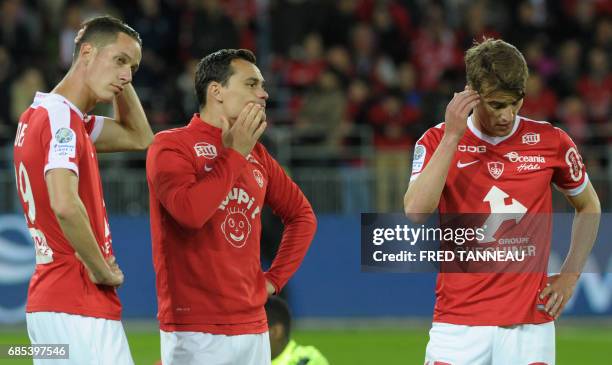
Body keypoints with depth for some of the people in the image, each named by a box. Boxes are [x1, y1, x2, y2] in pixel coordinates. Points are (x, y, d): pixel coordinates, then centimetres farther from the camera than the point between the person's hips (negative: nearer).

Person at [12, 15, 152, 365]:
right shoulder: (62, 117, -13)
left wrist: (119, 79, 17)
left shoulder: (42, 113, 17)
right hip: (80, 308, -10)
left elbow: (138, 137, 29)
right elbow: (65, 205, -28)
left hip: (46, 300, 10)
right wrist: (102, 270, -16)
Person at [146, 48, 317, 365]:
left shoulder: (255, 154, 16)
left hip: (252, 326, 7)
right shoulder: (171, 146, -4)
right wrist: (235, 154, -12)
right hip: (196, 330, -7)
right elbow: (190, 211, -23)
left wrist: (275, 277, 14)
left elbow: (302, 215, 27)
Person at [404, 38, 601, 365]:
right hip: (458, 321, -1)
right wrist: (452, 137, -16)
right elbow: (415, 211, -15)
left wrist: (570, 275, 7)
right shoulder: (438, 141, 1)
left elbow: (588, 207, 19)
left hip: (530, 322, 1)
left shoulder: (551, 141, 3)